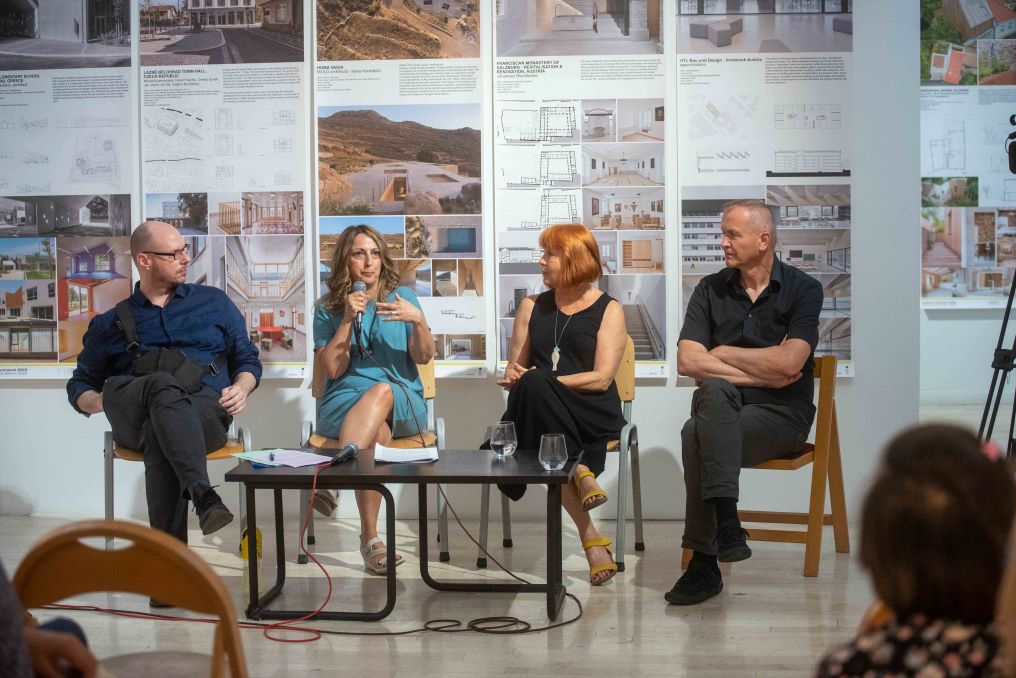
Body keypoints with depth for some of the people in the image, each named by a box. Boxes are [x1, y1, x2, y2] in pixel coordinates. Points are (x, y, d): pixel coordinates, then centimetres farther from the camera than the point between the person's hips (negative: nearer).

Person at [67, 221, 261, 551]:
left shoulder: (214, 303, 23)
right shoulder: (111, 323, 22)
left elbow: (247, 359, 24)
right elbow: (79, 386, 23)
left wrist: (241, 389, 0)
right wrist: (97, 402, -3)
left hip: (205, 412, 1)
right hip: (133, 420, 0)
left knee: (159, 436, -38)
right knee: (164, 386, -38)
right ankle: (203, 493, -57)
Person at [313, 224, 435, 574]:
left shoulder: (402, 297, 12)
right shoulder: (327, 308, 11)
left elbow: (424, 356, 2)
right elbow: (332, 369, -1)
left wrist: (418, 320, -18)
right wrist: (348, 319, -9)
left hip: (402, 403, 0)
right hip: (344, 403, 0)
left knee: (381, 392, -37)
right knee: (377, 431, -36)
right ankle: (369, 539, -40)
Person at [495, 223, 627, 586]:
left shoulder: (608, 310, 7)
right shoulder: (532, 307, 20)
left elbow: (601, 378, -5)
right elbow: (514, 369, 18)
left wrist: (539, 382, -14)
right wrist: (514, 376, -8)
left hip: (593, 413, -4)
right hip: (539, 410, 4)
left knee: (534, 388, -34)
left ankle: (577, 471, -28)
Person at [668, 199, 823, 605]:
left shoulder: (803, 290, 1)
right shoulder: (710, 290, 10)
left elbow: (788, 363, -12)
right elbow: (687, 362, -2)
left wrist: (723, 353, -2)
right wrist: (759, 374, -8)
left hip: (780, 414, -3)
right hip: (724, 411, 3)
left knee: (697, 434, -30)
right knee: (715, 390, -33)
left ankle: (704, 564, -26)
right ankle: (726, 522, -35)